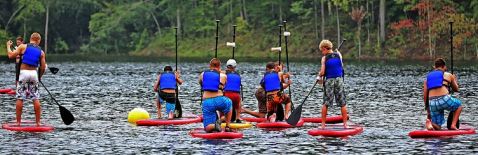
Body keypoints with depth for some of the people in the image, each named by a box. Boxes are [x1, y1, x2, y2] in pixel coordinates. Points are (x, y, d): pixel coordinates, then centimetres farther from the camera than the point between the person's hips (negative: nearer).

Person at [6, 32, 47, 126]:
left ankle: (18, 122, 1)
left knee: (20, 98, 1)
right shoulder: (41, 52, 6)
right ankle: (38, 122, 6)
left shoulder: (23, 47, -2)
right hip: (34, 73, 2)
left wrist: (8, 46, 15)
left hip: (23, 73, -2)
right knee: (36, 99, 6)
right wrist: (39, 77, 23)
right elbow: (43, 68, 5)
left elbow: (11, 55, -3)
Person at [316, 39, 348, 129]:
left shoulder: (324, 58, -5)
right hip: (339, 79, 2)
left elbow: (322, 72, -10)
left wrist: (319, 77, 11)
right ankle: (345, 124, 4)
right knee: (342, 104, 5)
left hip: (329, 80, -2)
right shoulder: (338, 55, 2)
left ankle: (323, 125, 5)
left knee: (325, 104, 6)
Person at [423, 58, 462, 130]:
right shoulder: (448, 75, 13)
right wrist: (454, 80, 48)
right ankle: (453, 125, 14)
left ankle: (429, 122, -19)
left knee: (437, 128, 15)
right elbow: (456, 89, 28)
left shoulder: (428, 78, 19)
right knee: (459, 105, 31)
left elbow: (425, 96, 14)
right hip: (445, 100, -3)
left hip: (432, 103, 3)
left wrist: (428, 109, 23)